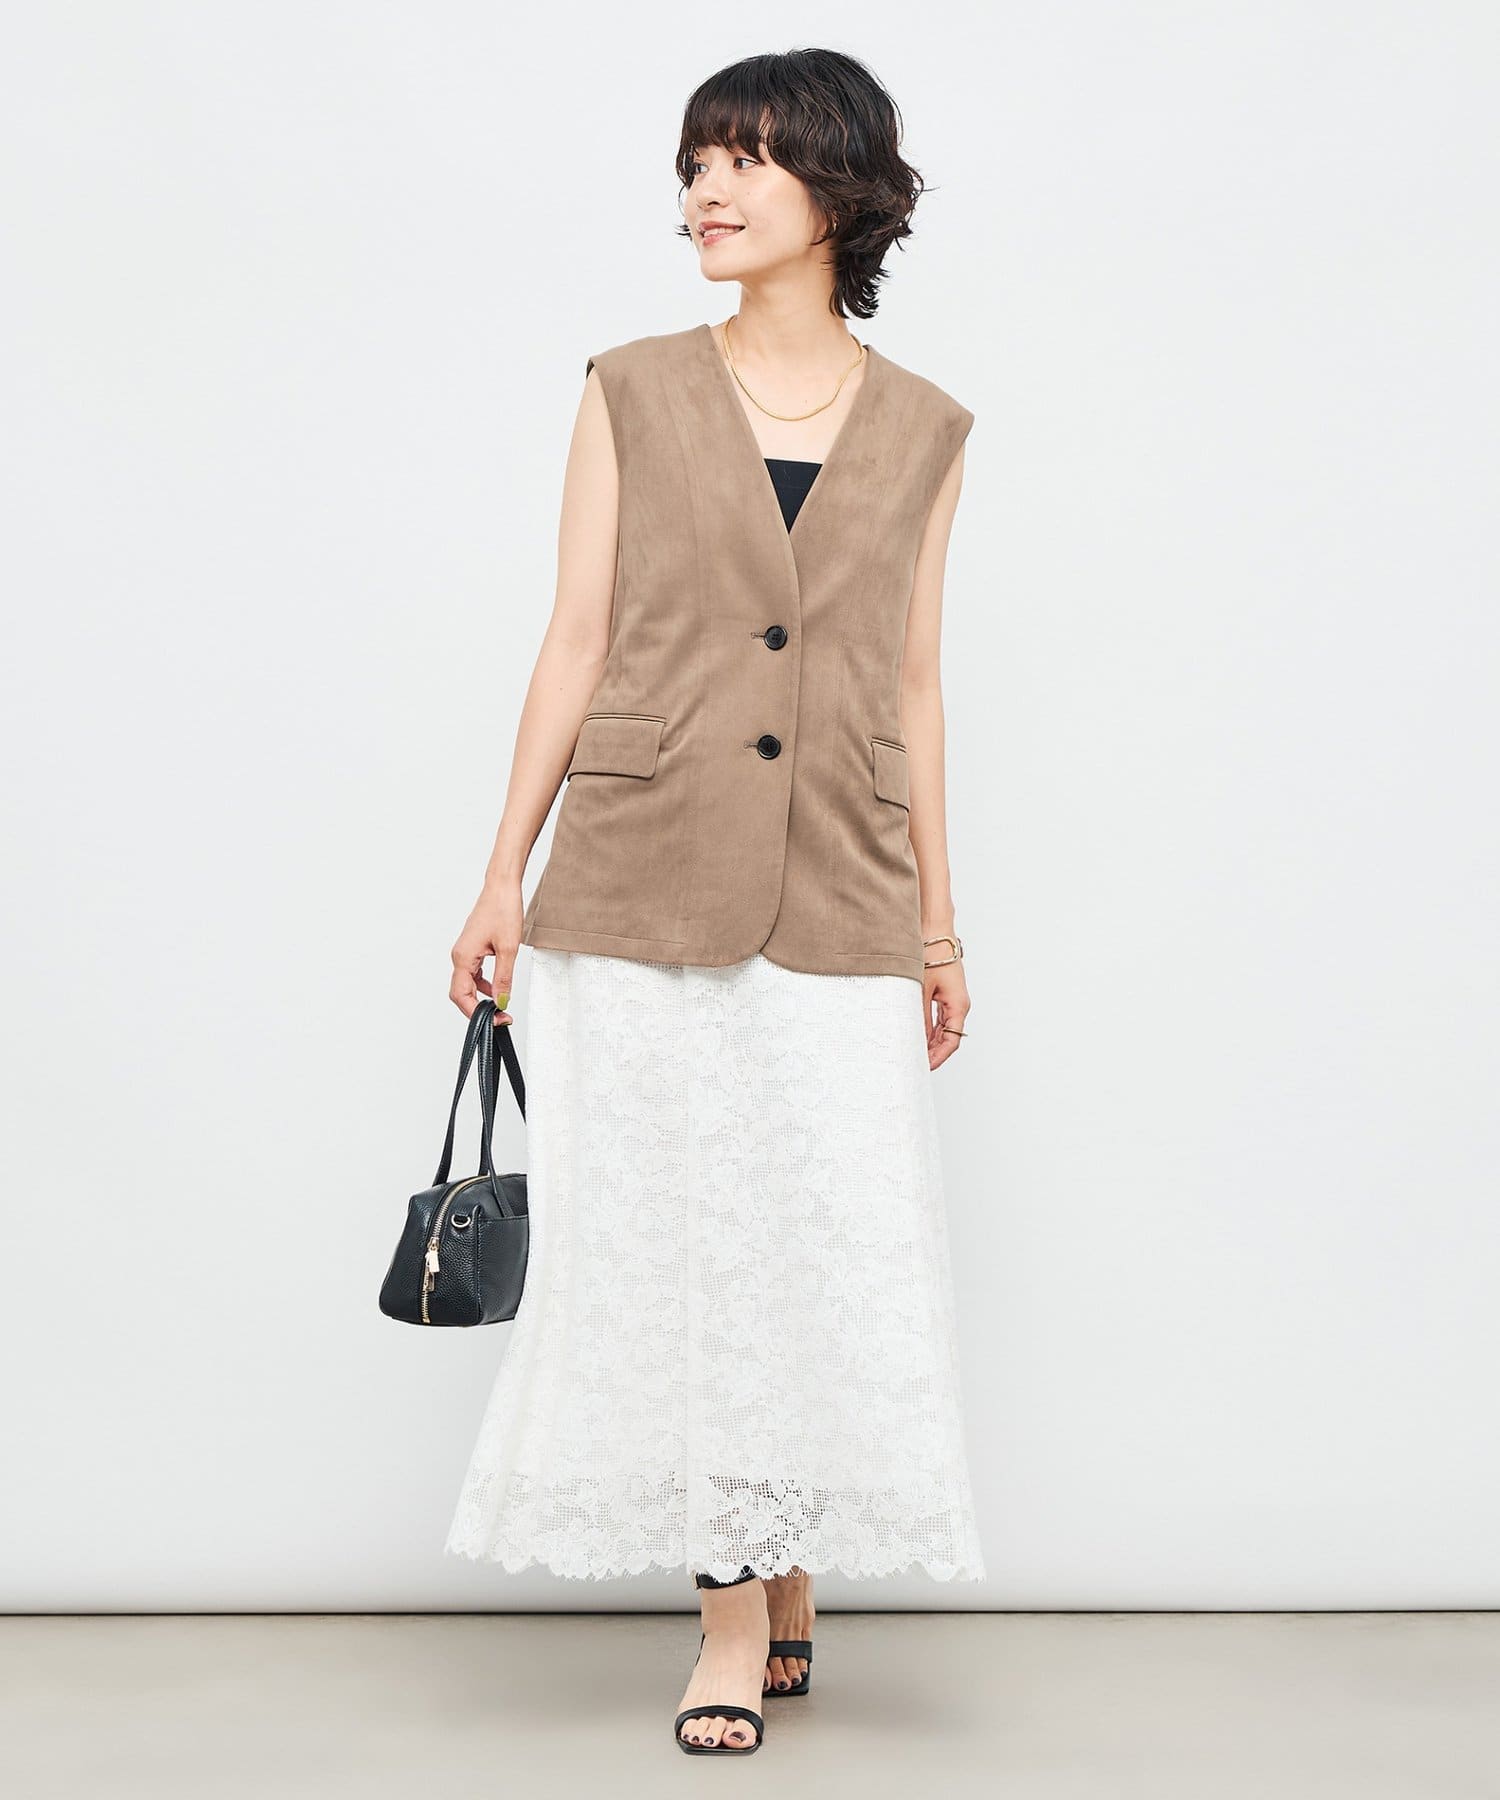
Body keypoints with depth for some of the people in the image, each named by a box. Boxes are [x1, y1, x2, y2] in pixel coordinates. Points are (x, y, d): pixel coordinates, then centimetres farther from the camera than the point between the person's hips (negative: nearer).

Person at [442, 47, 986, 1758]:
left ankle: (787, 1571, 23)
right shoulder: (634, 394, 5)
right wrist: (505, 876, 1)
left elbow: (912, 683, 11)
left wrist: (938, 918, 10)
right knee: (677, 1242, 2)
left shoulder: (920, 430, 9)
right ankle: (739, 1608, 16)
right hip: (642, 886, -1)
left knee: (837, 1250, 0)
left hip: (836, 908, 1)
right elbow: (576, 643, 4)